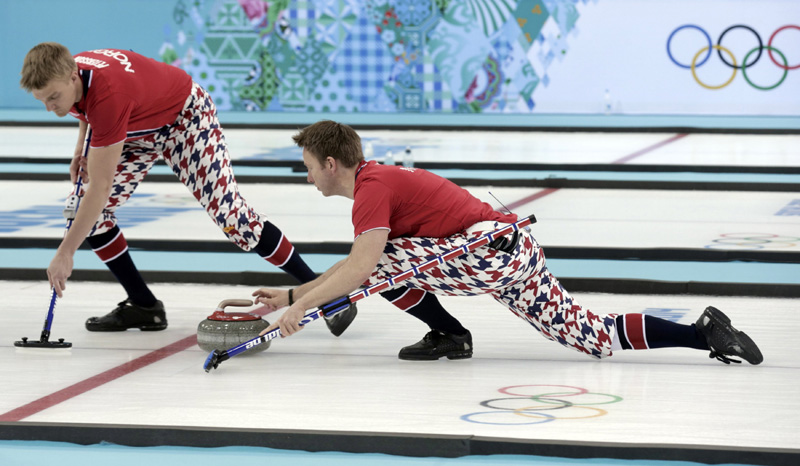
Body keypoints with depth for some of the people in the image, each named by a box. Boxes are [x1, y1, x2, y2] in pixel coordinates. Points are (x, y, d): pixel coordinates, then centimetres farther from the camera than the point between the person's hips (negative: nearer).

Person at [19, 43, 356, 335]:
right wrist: (82, 148, -6)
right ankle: (143, 305, 4)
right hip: (141, 128, 8)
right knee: (89, 213, -6)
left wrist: (65, 253, -40)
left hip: (185, 116, -8)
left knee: (227, 211, -17)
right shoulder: (66, 76, -19)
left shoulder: (109, 95, -43)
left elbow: (100, 187, -42)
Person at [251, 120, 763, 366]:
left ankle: (448, 334, 0)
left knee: (382, 259, -11)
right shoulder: (380, 178, 22)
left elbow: (362, 268, -21)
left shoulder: (372, 188, -7)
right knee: (593, 336, 6)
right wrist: (290, 295, 28)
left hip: (489, 251, -10)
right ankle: (705, 332, 0)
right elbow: (354, 270, 29)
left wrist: (302, 305, -14)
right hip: (514, 248, 10)